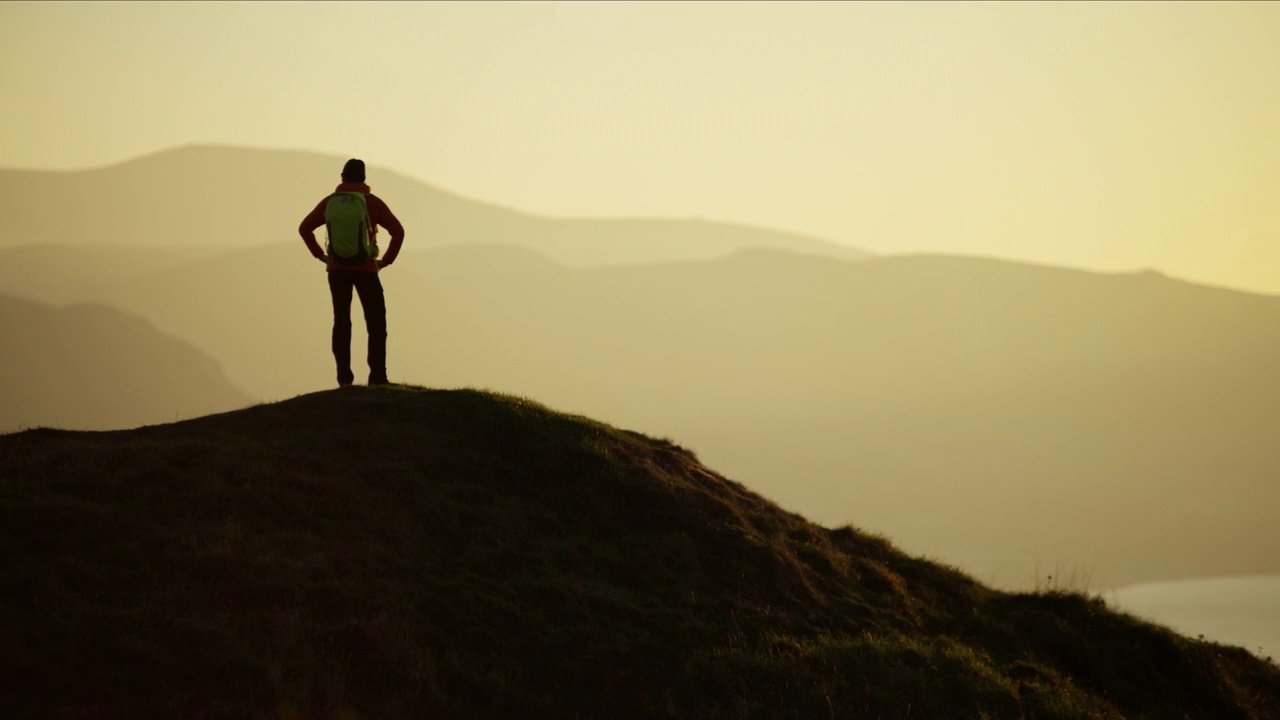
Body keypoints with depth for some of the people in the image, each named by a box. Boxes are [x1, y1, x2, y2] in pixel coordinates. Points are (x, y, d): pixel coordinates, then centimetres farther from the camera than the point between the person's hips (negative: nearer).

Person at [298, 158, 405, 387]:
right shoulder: (373, 202, -2)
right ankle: (377, 376, -6)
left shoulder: (330, 202, 4)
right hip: (365, 269, -2)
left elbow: (304, 228, 2)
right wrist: (387, 260, 0)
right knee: (376, 322, 3)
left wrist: (320, 255, 7)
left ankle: (344, 376, 6)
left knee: (341, 321, 10)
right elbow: (398, 231, -8)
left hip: (337, 268, 2)